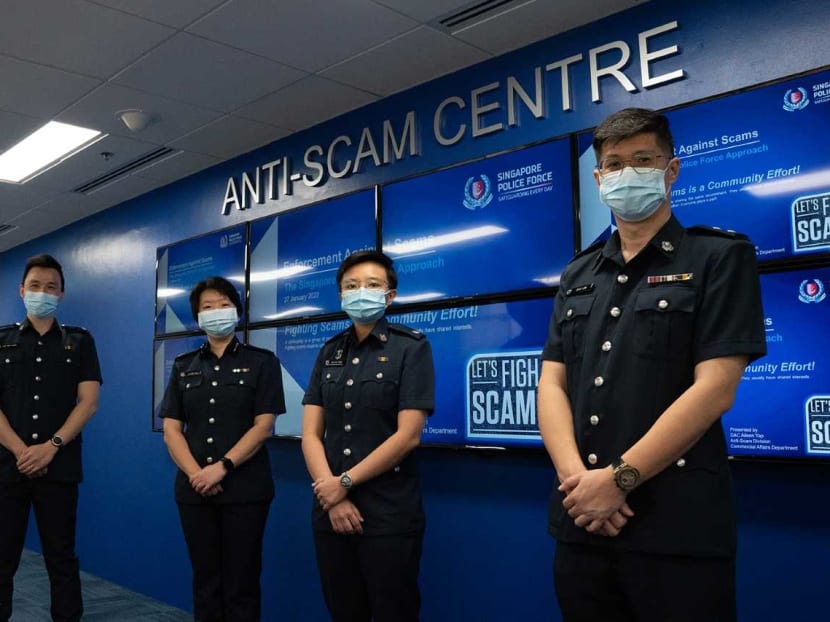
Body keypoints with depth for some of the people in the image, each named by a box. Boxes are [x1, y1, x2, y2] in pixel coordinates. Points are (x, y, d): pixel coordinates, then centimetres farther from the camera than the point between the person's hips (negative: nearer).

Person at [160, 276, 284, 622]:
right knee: (205, 580, 11)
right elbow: (171, 430, 5)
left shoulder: (261, 362, 1)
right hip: (194, 489, 3)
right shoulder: (184, 366, 11)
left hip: (245, 489, -3)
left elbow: (263, 426, -7)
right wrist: (195, 474, -11)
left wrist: (222, 467, -17)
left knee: (241, 583, 2)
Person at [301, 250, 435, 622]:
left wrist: (345, 483, -11)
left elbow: (407, 436, -13)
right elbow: (310, 434, 4)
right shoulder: (329, 353, 9)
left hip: (389, 514, -4)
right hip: (330, 510, 5)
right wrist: (332, 498, -10)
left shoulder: (411, 348, -4)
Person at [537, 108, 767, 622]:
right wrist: (576, 476, -11)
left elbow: (714, 388, -11)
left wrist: (619, 478, -15)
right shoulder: (577, 275, 13)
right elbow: (551, 383, 6)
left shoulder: (720, 257, -1)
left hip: (677, 529, -4)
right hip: (581, 523, 5)